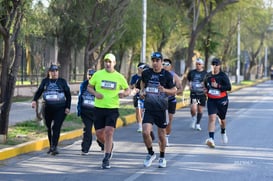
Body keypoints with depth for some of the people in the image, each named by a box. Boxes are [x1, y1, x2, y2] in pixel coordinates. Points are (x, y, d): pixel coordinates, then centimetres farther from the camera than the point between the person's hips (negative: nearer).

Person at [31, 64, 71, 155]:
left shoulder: (62, 82, 5)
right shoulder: (45, 81, 10)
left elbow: (68, 95, 7)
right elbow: (39, 91, 8)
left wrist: (68, 107, -1)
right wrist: (34, 100, -11)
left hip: (60, 108, -3)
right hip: (48, 108, 3)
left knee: (56, 127, -15)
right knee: (49, 128, 11)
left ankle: (54, 147, -18)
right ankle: (51, 146, 25)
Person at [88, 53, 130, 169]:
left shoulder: (119, 77, 2)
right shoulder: (97, 74, 3)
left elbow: (128, 90, 13)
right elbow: (89, 87, 11)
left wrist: (124, 93, -11)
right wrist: (95, 93, -10)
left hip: (113, 108, -2)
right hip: (99, 107, 2)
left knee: (109, 132, -15)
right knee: (99, 133, 3)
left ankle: (106, 159, -10)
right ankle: (109, 146, 36)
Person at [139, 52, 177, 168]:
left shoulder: (166, 75, -5)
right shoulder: (146, 73, 1)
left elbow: (174, 91, 1)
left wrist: (165, 90, -18)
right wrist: (142, 91, 5)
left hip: (161, 109, -1)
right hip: (149, 109, 1)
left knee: (161, 135, 7)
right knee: (145, 132, -15)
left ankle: (162, 157, 30)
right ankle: (151, 154, 9)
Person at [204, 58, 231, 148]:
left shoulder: (223, 76, -9)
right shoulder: (208, 76, 3)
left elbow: (229, 87, -18)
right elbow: (205, 85, 23)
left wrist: (218, 86, -25)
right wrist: (207, 90, 6)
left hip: (222, 100, -1)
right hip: (211, 100, 1)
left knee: (222, 119, 18)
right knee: (212, 118, -17)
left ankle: (223, 132, 50)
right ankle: (211, 138, -28)